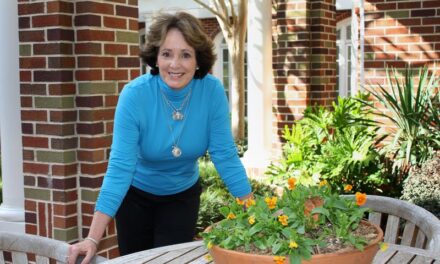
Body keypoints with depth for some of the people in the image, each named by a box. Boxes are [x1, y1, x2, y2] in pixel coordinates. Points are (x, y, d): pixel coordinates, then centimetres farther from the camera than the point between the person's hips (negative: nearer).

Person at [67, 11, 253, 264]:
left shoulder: (212, 91, -21)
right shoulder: (135, 94, -27)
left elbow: (225, 156, -16)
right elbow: (120, 167, -30)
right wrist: (93, 238, -35)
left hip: (183, 196, 1)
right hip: (136, 194, -1)